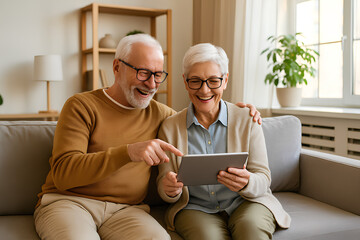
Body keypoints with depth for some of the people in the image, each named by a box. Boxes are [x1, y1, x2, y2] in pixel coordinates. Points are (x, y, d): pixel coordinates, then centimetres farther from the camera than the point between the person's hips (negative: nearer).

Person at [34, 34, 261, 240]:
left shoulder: (159, 113, 13)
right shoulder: (82, 106, -1)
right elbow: (62, 173, -14)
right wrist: (128, 152, -28)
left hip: (127, 208, 3)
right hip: (68, 201, -2)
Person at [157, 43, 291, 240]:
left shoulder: (247, 120, 0)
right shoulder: (170, 127, 2)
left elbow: (263, 179, -2)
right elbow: (165, 190, 4)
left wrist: (247, 184, -25)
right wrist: (169, 190, -21)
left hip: (245, 204, 1)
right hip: (195, 209, 0)